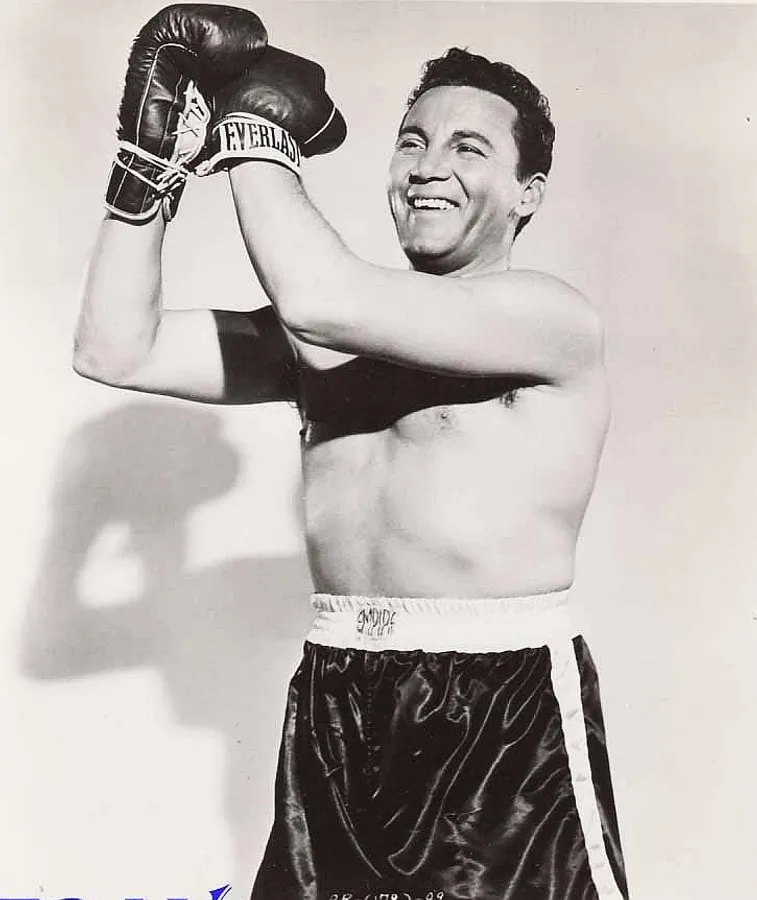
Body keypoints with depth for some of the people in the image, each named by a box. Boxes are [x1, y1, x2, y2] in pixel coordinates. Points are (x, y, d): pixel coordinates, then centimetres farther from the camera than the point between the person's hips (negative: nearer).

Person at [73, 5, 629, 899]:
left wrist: (256, 133, -8)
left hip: (505, 710, -5)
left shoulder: (552, 317, -9)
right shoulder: (327, 336, 9)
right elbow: (115, 351, 6)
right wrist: (150, 165, -2)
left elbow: (319, 298, -23)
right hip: (334, 703, 5)